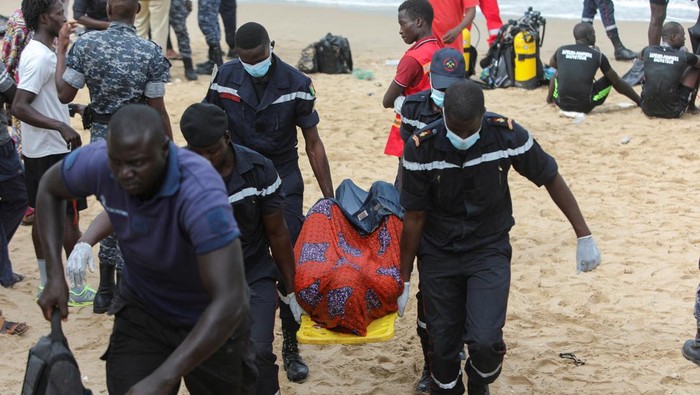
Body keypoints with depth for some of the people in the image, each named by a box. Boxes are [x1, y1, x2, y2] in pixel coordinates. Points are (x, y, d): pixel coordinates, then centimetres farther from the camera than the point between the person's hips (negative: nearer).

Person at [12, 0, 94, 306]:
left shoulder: (40, 52, 9)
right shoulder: (40, 56, -21)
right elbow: (19, 107, -28)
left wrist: (71, 109, 20)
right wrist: (61, 126, -32)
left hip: (38, 151, 10)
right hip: (53, 152, -10)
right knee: (69, 218, -2)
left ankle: (47, 283, 23)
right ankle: (78, 289, 6)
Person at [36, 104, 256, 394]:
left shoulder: (200, 192, -39)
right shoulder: (97, 161, -24)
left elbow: (230, 302, -42)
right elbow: (49, 188, 1)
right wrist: (55, 276, -7)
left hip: (213, 321, -3)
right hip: (142, 310, 3)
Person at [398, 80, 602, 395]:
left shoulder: (507, 135, -19)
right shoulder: (421, 148, -19)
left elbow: (551, 179, -4)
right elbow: (414, 218, -9)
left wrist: (584, 237, -1)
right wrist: (404, 281, -3)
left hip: (489, 251, 0)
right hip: (438, 254, 1)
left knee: (485, 341, -14)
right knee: (442, 344, 4)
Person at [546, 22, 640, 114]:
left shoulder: (561, 51, 7)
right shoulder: (597, 55, 0)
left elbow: (552, 64, 33)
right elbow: (617, 82, 9)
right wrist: (640, 101, 20)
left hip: (562, 105, 3)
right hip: (585, 107, -3)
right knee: (611, 78, 21)